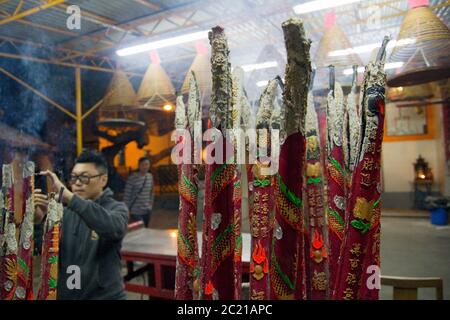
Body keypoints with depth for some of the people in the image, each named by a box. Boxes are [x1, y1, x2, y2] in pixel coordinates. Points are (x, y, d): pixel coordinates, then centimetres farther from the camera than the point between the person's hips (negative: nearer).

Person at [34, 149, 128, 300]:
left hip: (103, 295, -3)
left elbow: (114, 227, -33)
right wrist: (37, 218, -23)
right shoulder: (64, 211, 1)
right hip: (63, 293, 3)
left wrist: (68, 196, -37)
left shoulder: (117, 208, -10)